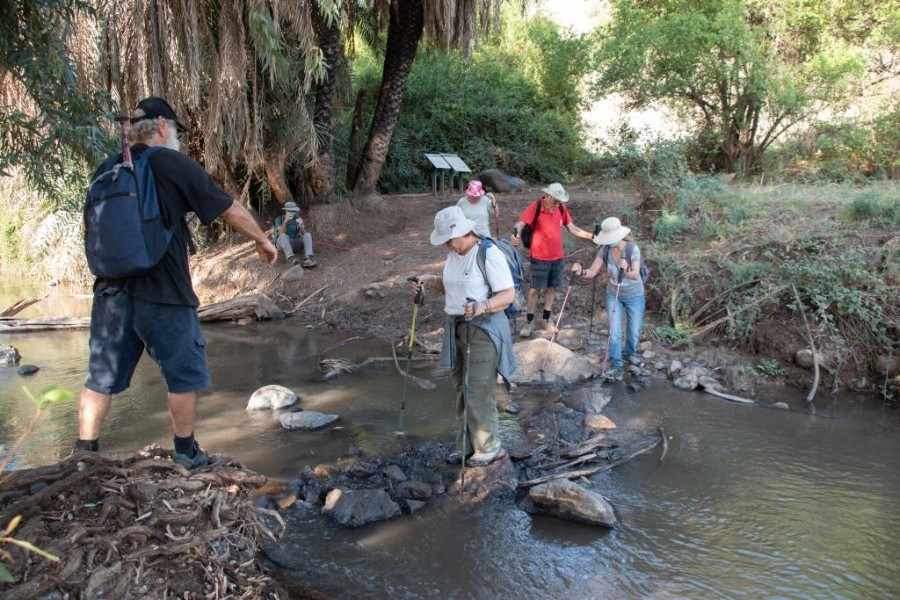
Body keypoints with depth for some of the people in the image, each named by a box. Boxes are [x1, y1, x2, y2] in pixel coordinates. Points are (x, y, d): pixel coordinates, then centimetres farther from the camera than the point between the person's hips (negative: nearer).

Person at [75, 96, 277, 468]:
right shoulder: (175, 164, -6)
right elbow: (231, 210, -2)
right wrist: (262, 240, 13)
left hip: (111, 290, 6)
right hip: (163, 294, -5)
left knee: (101, 376, 13)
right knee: (184, 373, 9)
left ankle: (85, 452, 19)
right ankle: (186, 452, 19)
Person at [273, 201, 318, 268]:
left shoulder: (298, 219, 3)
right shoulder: (279, 219, -6)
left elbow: (304, 233, -11)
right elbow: (281, 233, -21)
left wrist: (300, 225, -31)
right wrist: (285, 221, -34)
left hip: (294, 244, 3)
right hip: (282, 244, -3)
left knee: (308, 234, -22)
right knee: (283, 235, -36)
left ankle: (309, 258, -46)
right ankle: (292, 259, -55)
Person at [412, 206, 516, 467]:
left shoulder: (489, 253, -17)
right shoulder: (453, 253, 8)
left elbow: (508, 294, -19)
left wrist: (482, 307, -34)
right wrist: (429, 280, 5)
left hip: (484, 330, -8)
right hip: (457, 328, 8)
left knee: (478, 392, -4)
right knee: (462, 389, 13)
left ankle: (490, 448, 13)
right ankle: (468, 444, 26)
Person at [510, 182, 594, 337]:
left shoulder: (562, 208, 2)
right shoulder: (535, 208, -14)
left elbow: (572, 228, 10)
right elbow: (520, 224, -26)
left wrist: (592, 236, 3)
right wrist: (516, 233, -48)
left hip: (558, 257, 5)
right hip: (540, 258, -5)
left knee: (551, 288, 11)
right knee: (535, 289, 0)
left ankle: (547, 319, 24)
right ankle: (529, 321, 12)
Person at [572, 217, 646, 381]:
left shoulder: (632, 248, -25)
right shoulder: (604, 250, -16)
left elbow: (636, 275, -30)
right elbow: (592, 272, -17)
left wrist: (626, 270, -51)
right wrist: (581, 271, -38)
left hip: (634, 296, -2)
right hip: (613, 295, 2)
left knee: (634, 330, 14)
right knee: (614, 332, -3)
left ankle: (630, 353, 42)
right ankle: (617, 365, 10)